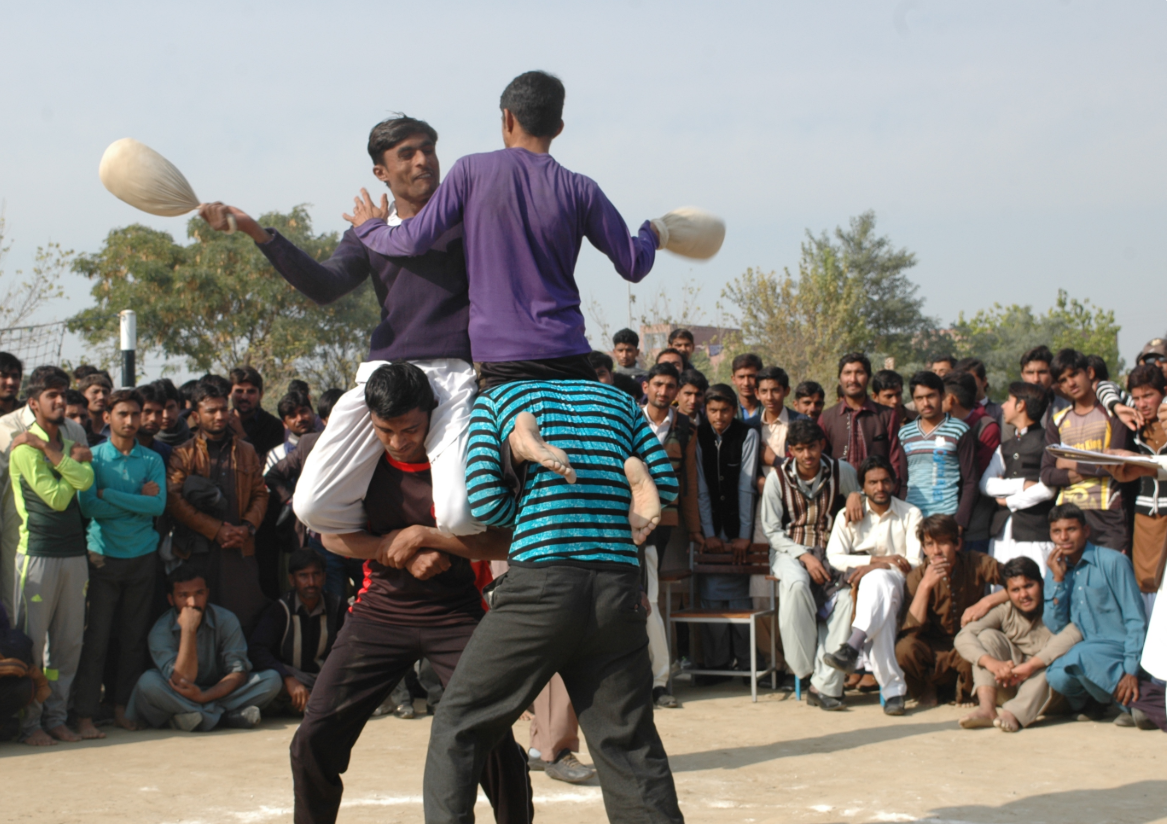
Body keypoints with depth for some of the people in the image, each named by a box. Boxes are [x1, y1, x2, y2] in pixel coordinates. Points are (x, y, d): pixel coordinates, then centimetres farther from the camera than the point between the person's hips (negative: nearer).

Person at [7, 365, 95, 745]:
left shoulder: (71, 441, 14)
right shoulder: (24, 447, -5)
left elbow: (85, 481, -8)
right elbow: (57, 497, -13)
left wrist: (50, 451, -13)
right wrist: (73, 460, -1)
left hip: (74, 551, 6)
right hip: (38, 552, -6)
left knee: (69, 641, 7)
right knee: (31, 642, -3)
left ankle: (55, 716, 15)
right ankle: (29, 723, 3)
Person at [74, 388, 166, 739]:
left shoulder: (152, 460, 6)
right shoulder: (94, 457, 1)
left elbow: (158, 506, -9)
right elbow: (89, 506, -11)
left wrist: (108, 494, -12)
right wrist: (137, 500, -10)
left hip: (142, 557, 2)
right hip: (104, 558, -2)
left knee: (134, 639, 6)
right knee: (96, 639, -5)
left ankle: (122, 707, 17)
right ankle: (84, 714, -4)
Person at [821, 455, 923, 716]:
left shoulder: (910, 515, 10)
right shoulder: (848, 516, 13)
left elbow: (915, 563, -1)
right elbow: (834, 557, -1)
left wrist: (875, 566, -15)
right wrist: (876, 560, -14)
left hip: (897, 586, -1)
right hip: (860, 587, 1)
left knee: (877, 580, -42)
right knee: (883, 609, -40)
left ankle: (851, 649, -58)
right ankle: (893, 689, -49)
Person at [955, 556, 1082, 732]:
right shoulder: (1005, 612, 1)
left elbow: (1073, 634, -32)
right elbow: (964, 636, -12)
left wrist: (1030, 666, -40)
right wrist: (991, 662, -33)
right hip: (1010, 686, 3)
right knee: (988, 636, -12)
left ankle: (1013, 713, -41)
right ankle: (987, 709, -31)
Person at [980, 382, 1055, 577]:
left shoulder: (1047, 442, 0)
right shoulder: (1004, 447, 22)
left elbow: (1047, 489, -12)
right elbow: (986, 485, 7)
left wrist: (1009, 501, 0)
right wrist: (1023, 485, -7)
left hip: (1034, 536, -6)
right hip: (1002, 534, 6)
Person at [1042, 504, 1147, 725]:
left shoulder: (1113, 562, -10)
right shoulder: (1056, 569, 6)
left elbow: (1136, 620, -11)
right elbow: (1056, 627, 1)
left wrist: (1131, 671, -20)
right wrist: (1058, 579, -9)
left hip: (1121, 648, -5)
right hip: (1088, 650, 5)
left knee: (1079, 657, -34)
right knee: (1057, 677, -26)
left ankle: (1130, 701, -13)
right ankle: (1096, 702, 6)